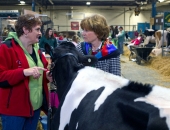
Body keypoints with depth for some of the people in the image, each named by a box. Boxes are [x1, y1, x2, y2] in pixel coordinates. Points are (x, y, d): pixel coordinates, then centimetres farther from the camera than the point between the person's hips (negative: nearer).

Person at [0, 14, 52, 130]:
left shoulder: (36, 49, 11)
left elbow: (42, 71, 22)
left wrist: (47, 75, -1)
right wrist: (24, 72, -31)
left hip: (35, 106, 8)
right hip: (14, 110, -7)